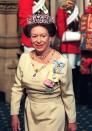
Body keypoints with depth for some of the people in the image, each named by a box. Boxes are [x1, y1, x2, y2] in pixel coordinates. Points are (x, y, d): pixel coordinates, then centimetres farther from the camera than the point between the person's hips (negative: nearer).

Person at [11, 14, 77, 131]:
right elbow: (17, 88, 1)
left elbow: (68, 94, -10)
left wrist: (72, 120, -3)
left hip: (52, 114, -4)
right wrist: (14, 114, 0)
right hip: (30, 112, 4)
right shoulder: (24, 58, -8)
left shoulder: (61, 62, -18)